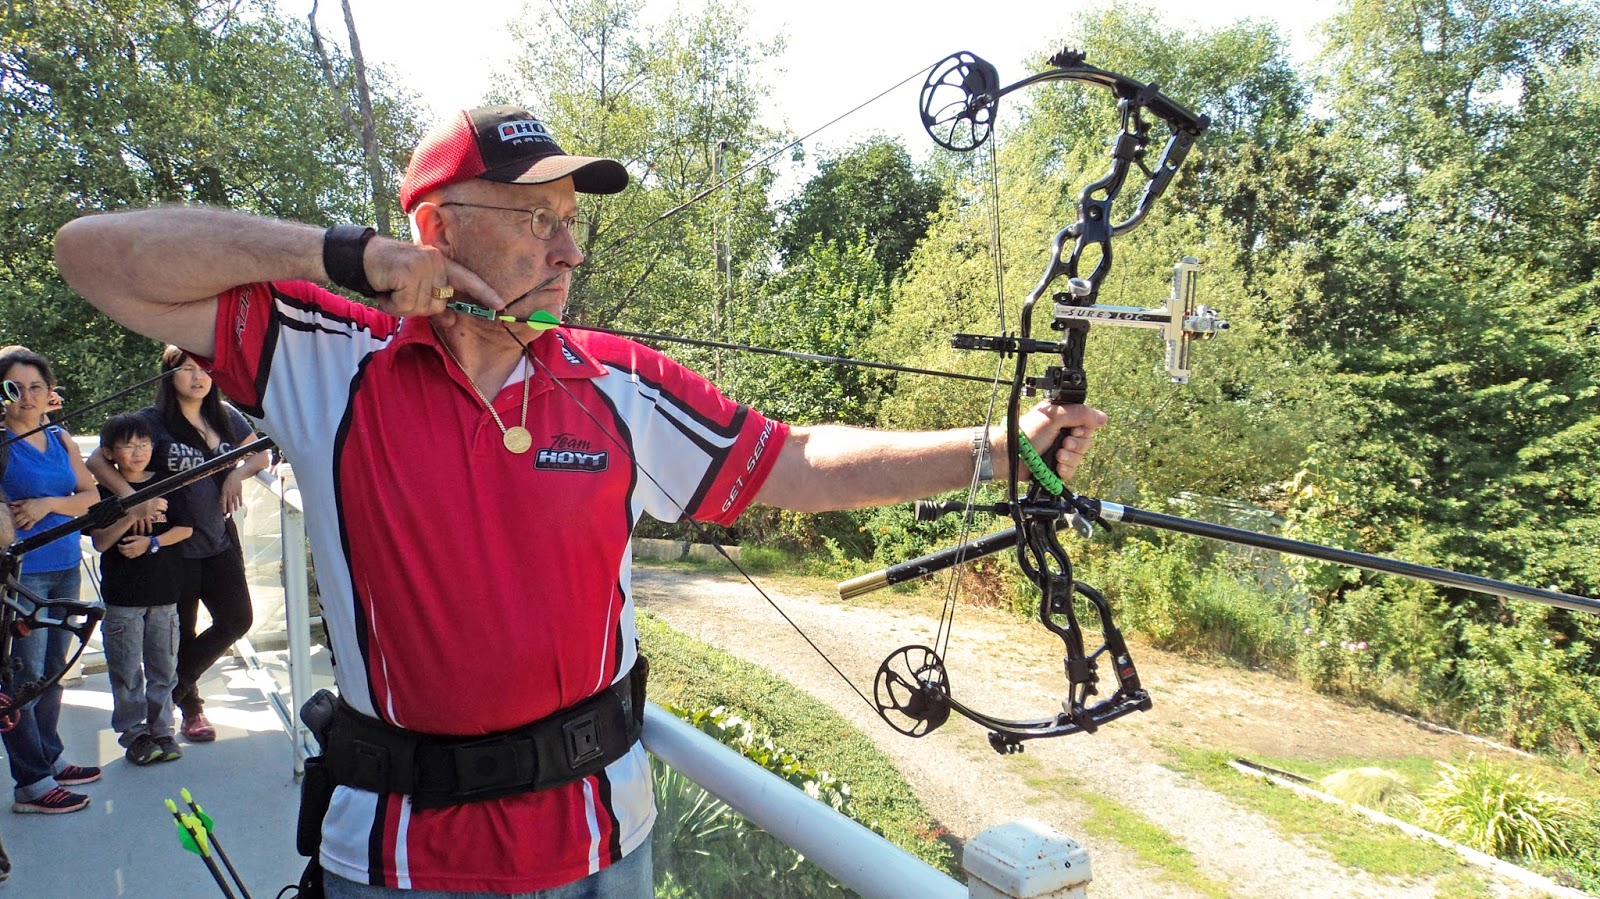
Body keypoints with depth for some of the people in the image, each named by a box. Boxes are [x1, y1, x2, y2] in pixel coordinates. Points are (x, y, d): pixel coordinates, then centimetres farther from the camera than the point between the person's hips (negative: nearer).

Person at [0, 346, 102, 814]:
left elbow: (90, 495, 6)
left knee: (53, 670, 15)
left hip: (66, 569, 6)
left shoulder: (61, 439, 10)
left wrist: (50, 503, -9)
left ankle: (50, 758, 28)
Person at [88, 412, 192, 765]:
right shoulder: (104, 491, -1)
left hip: (164, 591, 2)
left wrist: (151, 542, -13)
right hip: (122, 594, -2)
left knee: (164, 665, 8)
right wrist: (133, 515, -22)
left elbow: (184, 529, 2)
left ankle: (161, 729, 19)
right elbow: (100, 541, -9)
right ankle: (134, 733, 14)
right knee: (126, 669, 3)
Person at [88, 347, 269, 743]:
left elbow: (260, 455, 15)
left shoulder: (225, 416, 3)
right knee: (181, 631, 9)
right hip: (174, 544, -4)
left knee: (237, 619, 3)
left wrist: (238, 473, -5)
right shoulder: (153, 420, -10)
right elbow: (97, 461, -15)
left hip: (220, 539, 4)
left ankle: (174, 687, 24)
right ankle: (191, 707, 31)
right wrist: (131, 496, -29)